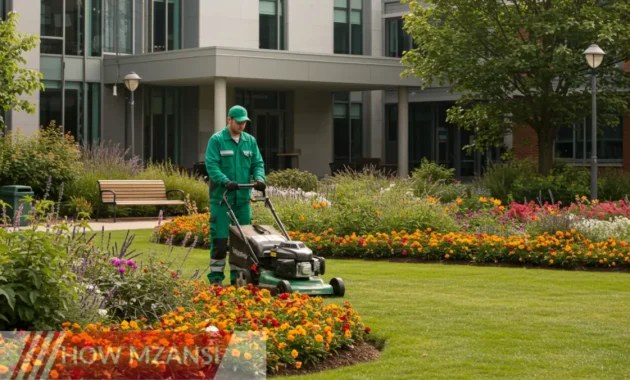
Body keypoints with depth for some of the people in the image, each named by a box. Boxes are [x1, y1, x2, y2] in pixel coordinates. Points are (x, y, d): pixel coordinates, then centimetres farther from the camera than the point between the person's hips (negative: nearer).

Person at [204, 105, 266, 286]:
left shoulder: (250, 141, 12)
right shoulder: (216, 140, -4)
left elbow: (258, 163, 10)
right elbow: (211, 165, -12)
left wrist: (259, 178, -11)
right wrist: (225, 181, -27)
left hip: (243, 198, 5)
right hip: (221, 198, -5)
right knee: (219, 239, -5)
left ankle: (238, 276, 15)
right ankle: (216, 277, 2)